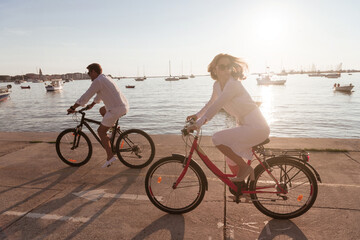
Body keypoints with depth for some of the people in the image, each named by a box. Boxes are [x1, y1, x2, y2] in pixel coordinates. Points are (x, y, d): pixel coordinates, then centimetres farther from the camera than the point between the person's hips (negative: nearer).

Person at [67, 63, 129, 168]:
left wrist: (72, 108, 1)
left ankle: (110, 157, -1)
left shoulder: (98, 81, -8)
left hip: (116, 109, -9)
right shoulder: (106, 79, 22)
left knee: (101, 131, 2)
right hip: (124, 106, 9)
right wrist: (91, 105, 46)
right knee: (102, 110, 32)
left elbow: (86, 96, -8)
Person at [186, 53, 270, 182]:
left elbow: (216, 106, -26)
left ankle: (245, 168, -2)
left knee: (217, 138, -18)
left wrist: (198, 124, -25)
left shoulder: (233, 84, -21)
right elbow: (211, 103, 23)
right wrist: (197, 115, 16)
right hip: (244, 125, 9)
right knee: (230, 158, 12)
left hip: (255, 127, -8)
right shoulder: (217, 85, 5)